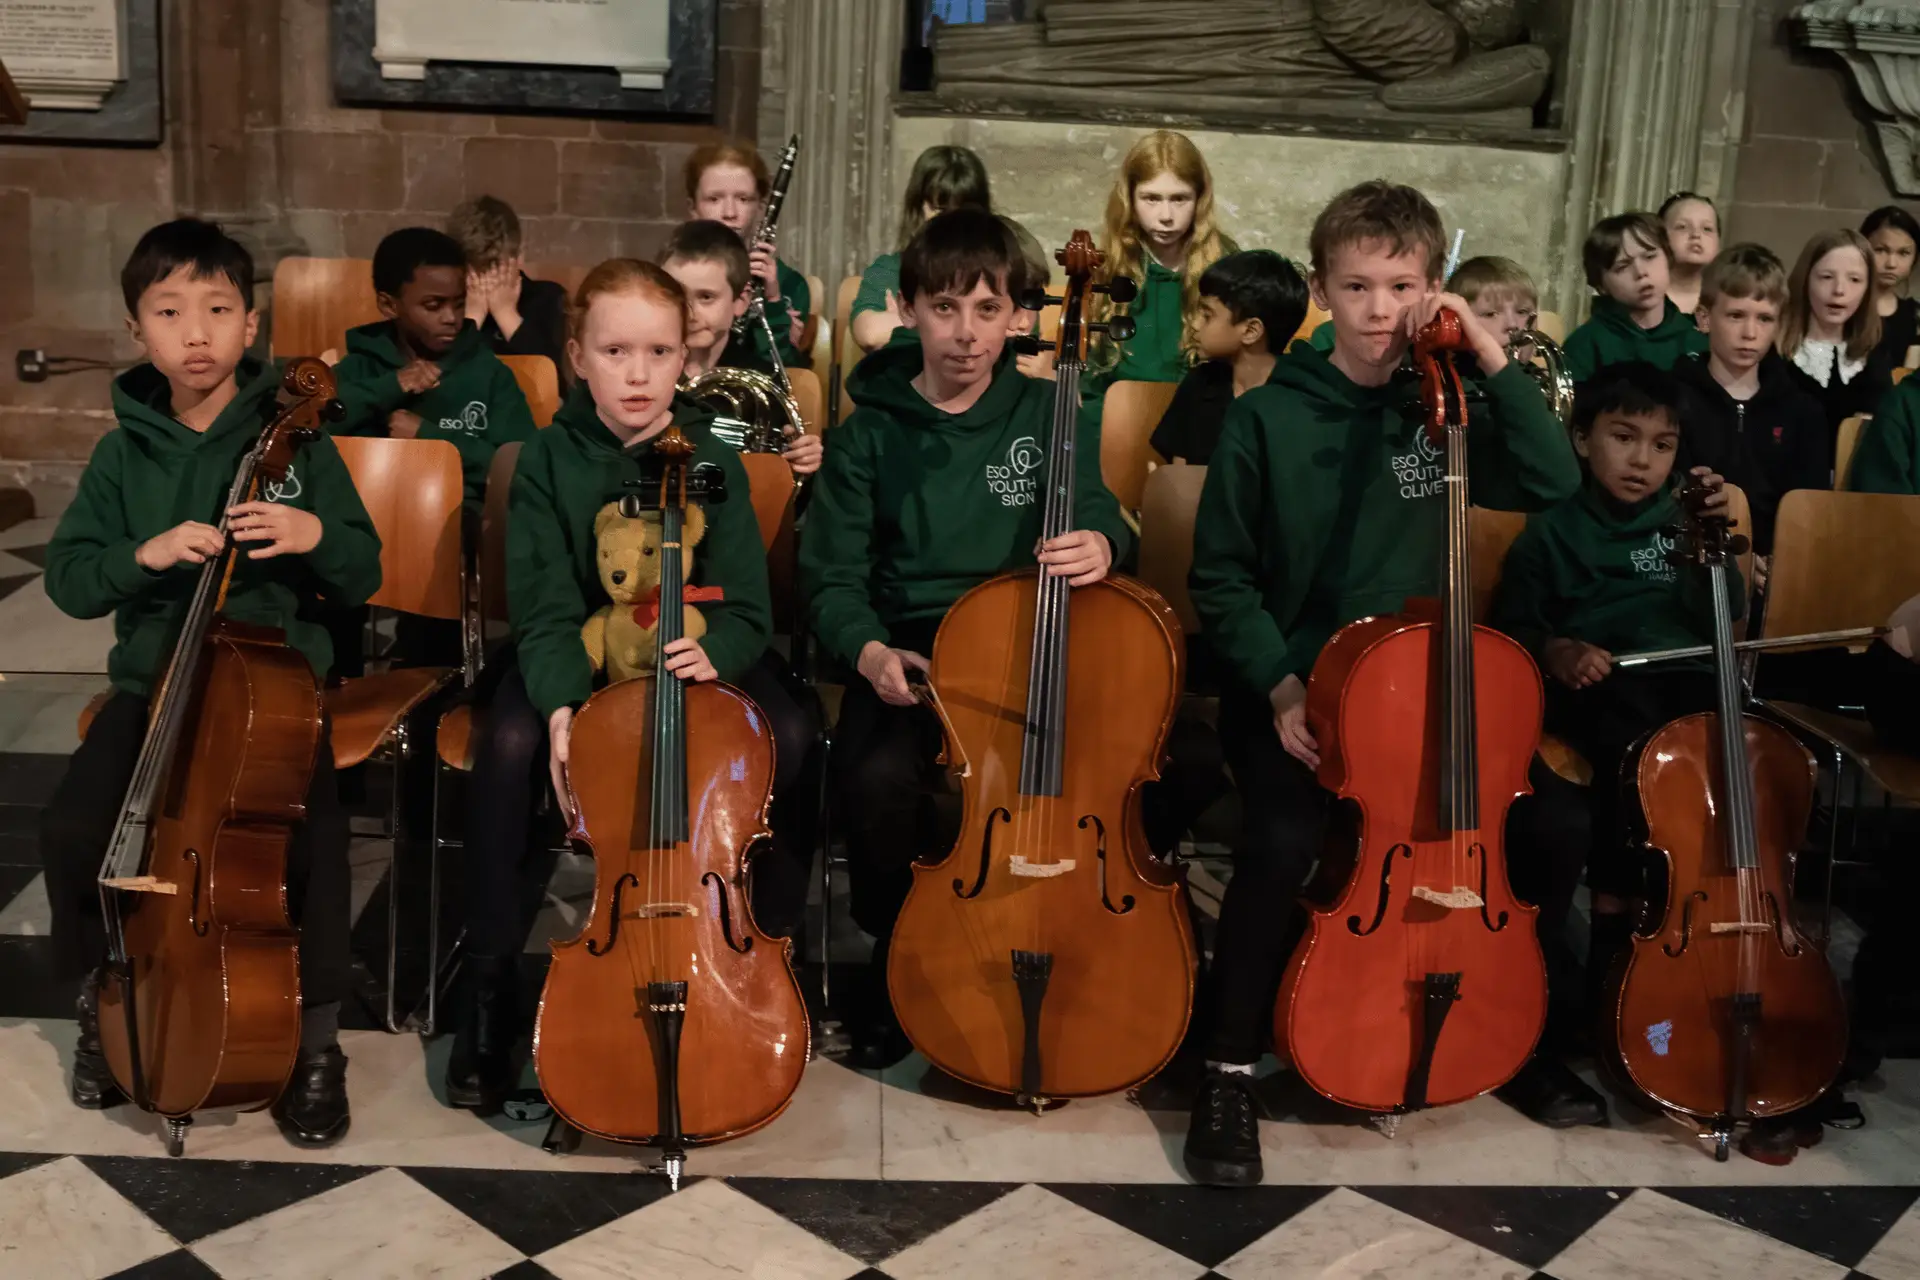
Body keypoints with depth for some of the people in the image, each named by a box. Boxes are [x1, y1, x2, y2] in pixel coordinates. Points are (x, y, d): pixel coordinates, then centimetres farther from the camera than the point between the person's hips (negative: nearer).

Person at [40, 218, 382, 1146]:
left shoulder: (295, 442, -2)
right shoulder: (125, 452, 4)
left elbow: (362, 578, -1)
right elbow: (67, 578, 4)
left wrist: (317, 536, -22)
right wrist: (145, 554, -15)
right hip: (156, 680, 3)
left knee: (312, 834, -26)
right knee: (72, 827, -19)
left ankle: (316, 1042, -5)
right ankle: (106, 1000, 10)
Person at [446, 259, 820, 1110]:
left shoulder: (710, 460, -6)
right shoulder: (550, 461, -7)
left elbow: (743, 604, -9)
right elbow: (545, 606, -14)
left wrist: (713, 651, -33)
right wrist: (562, 704, -32)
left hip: (691, 657, 1)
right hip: (574, 661, 0)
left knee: (790, 737, -28)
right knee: (509, 744, -31)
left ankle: (769, 944, -5)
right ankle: (490, 983, -14)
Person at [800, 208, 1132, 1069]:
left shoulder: (1046, 414, 5)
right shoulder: (872, 432, 2)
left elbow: (1101, 518, 11)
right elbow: (833, 577, 2)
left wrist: (1099, 543, -16)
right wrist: (869, 651, -20)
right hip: (908, 651, -1)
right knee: (879, 779, -33)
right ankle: (899, 951, -1)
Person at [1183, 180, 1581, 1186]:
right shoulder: (1267, 419, -4)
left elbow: (1554, 483, -11)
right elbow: (1221, 578, -2)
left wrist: (1493, 359, -13)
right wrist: (1279, 688, -13)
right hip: (1284, 688, -3)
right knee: (1283, 842, -28)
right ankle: (1230, 1071, -9)